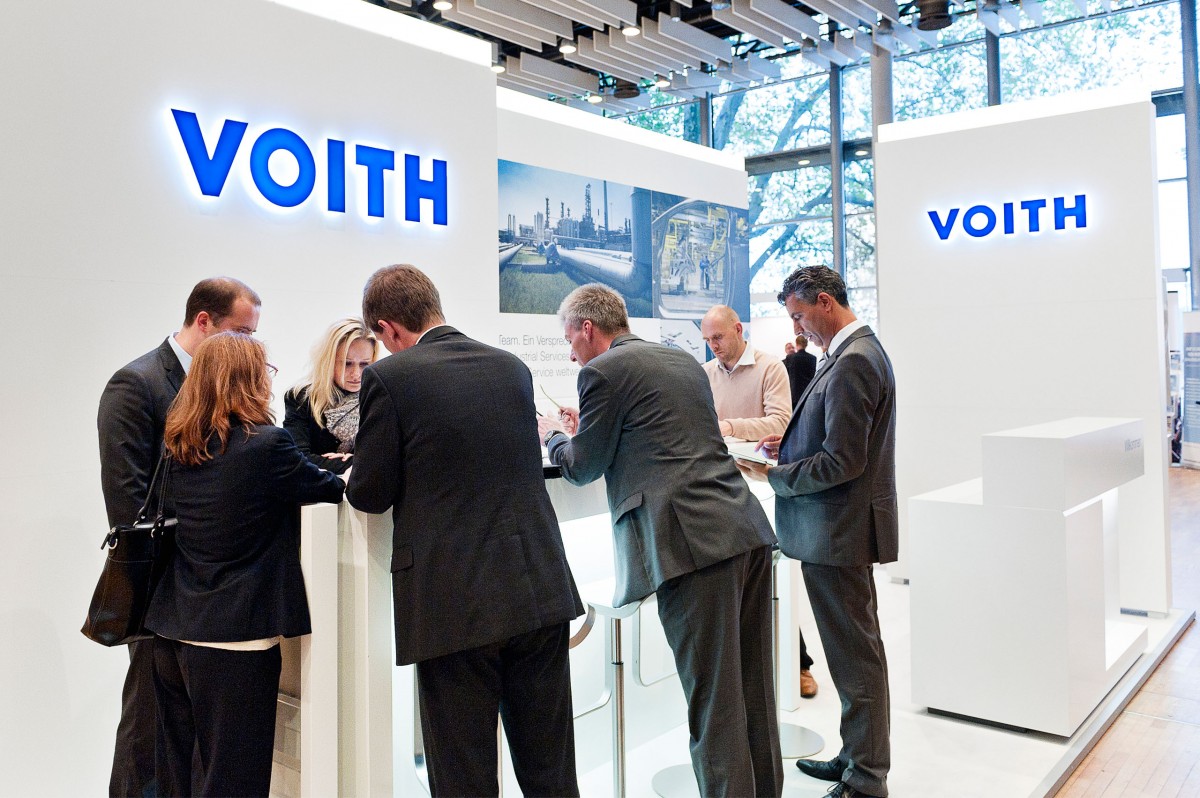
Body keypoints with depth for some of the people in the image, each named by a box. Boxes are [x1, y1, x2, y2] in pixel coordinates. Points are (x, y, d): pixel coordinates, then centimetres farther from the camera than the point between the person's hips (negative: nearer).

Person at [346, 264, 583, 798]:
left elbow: (371, 494, -5)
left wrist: (353, 478, 18)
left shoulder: (389, 378, -8)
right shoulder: (512, 367, 8)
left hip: (455, 604, -5)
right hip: (541, 591, 5)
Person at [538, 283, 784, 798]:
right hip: (748, 532, 8)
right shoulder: (685, 361, 21)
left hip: (694, 543, -8)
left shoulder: (604, 371, -2)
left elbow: (582, 468, 5)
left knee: (713, 702, 0)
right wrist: (593, 429, 36)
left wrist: (552, 435, 26)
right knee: (753, 691, 17)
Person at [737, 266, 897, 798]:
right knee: (857, 649, 19)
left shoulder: (851, 363, -20)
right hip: (843, 527, 11)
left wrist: (773, 474, -13)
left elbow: (841, 462, -23)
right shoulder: (859, 349, 12)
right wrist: (794, 442, 8)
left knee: (855, 655, 1)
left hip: (837, 530, -11)